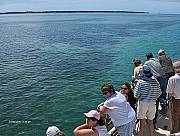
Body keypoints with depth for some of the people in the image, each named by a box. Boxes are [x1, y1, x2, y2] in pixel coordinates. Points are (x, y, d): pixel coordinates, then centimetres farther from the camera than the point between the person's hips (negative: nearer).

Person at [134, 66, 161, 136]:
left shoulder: (140, 82, -13)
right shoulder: (156, 82, -2)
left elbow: (136, 95, -12)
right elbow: (159, 93, 5)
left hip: (143, 103, -4)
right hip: (152, 104, 4)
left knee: (142, 122, 6)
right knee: (151, 122, 18)